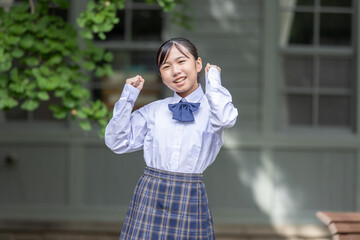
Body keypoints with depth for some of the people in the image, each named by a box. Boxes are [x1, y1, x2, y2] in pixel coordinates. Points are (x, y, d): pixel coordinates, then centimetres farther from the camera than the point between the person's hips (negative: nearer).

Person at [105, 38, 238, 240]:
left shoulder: (210, 107, 1)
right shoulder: (153, 110, 10)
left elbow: (226, 119, -24)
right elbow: (118, 142, 6)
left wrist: (213, 78, -9)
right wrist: (128, 96, 5)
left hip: (190, 200, -2)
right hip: (150, 196, 2)